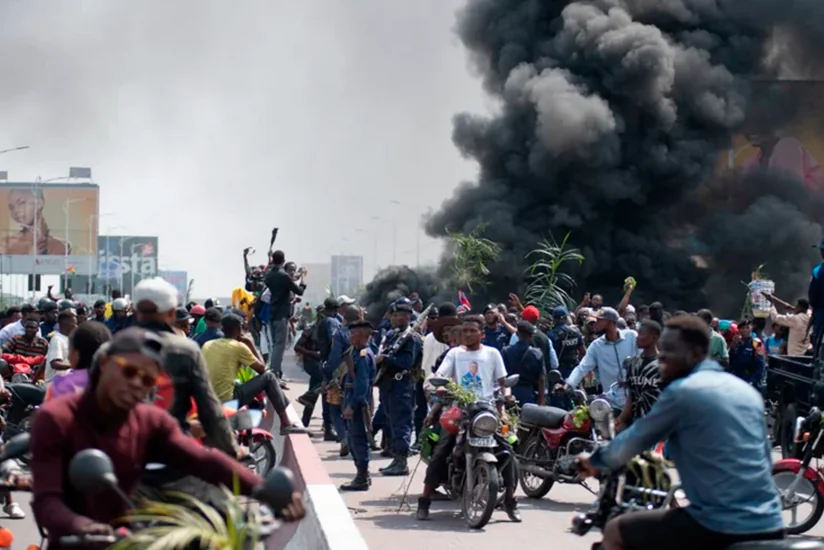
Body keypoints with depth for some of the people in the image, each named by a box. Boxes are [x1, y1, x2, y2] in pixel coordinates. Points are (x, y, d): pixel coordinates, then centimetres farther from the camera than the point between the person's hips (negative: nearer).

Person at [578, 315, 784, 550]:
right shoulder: (748, 391, 15)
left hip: (720, 526, -8)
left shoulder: (681, 392, -6)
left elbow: (632, 442, 3)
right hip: (769, 526, 8)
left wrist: (594, 461, 22)